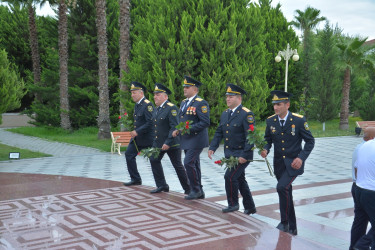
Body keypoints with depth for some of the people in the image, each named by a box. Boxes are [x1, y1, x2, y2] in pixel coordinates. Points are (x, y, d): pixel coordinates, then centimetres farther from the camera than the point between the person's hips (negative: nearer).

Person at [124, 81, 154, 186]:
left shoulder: (147, 105, -17)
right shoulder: (137, 105, 12)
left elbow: (150, 122, -25)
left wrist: (137, 132, -24)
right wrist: (134, 132, 10)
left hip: (147, 138, -9)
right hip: (137, 137, 9)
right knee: (129, 154, 6)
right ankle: (135, 179, 16)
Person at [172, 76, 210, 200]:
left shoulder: (201, 103, -13)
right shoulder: (184, 102, 14)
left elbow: (205, 122, -18)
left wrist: (189, 128, -22)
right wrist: (177, 130, 5)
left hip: (196, 139, -9)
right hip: (187, 140, 9)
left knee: (188, 163, -14)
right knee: (194, 164, 12)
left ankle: (195, 190, 0)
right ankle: (199, 192, 21)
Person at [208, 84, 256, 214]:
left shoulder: (246, 114, -15)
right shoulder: (225, 114, 10)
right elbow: (219, 133, 14)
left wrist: (244, 155, -24)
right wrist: (212, 147, 2)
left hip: (241, 154, -8)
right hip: (229, 154, 8)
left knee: (230, 176, -14)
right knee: (240, 179, 14)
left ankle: (233, 204, 7)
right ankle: (250, 207, 27)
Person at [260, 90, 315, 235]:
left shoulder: (299, 120, -12)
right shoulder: (270, 121, -1)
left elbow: (310, 141, -6)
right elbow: (268, 139, 11)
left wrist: (301, 157, -19)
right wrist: (265, 150, -12)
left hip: (293, 163, -5)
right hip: (279, 164, 5)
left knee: (282, 187, -25)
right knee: (286, 193, 13)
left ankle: (284, 221, -8)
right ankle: (292, 228, 28)